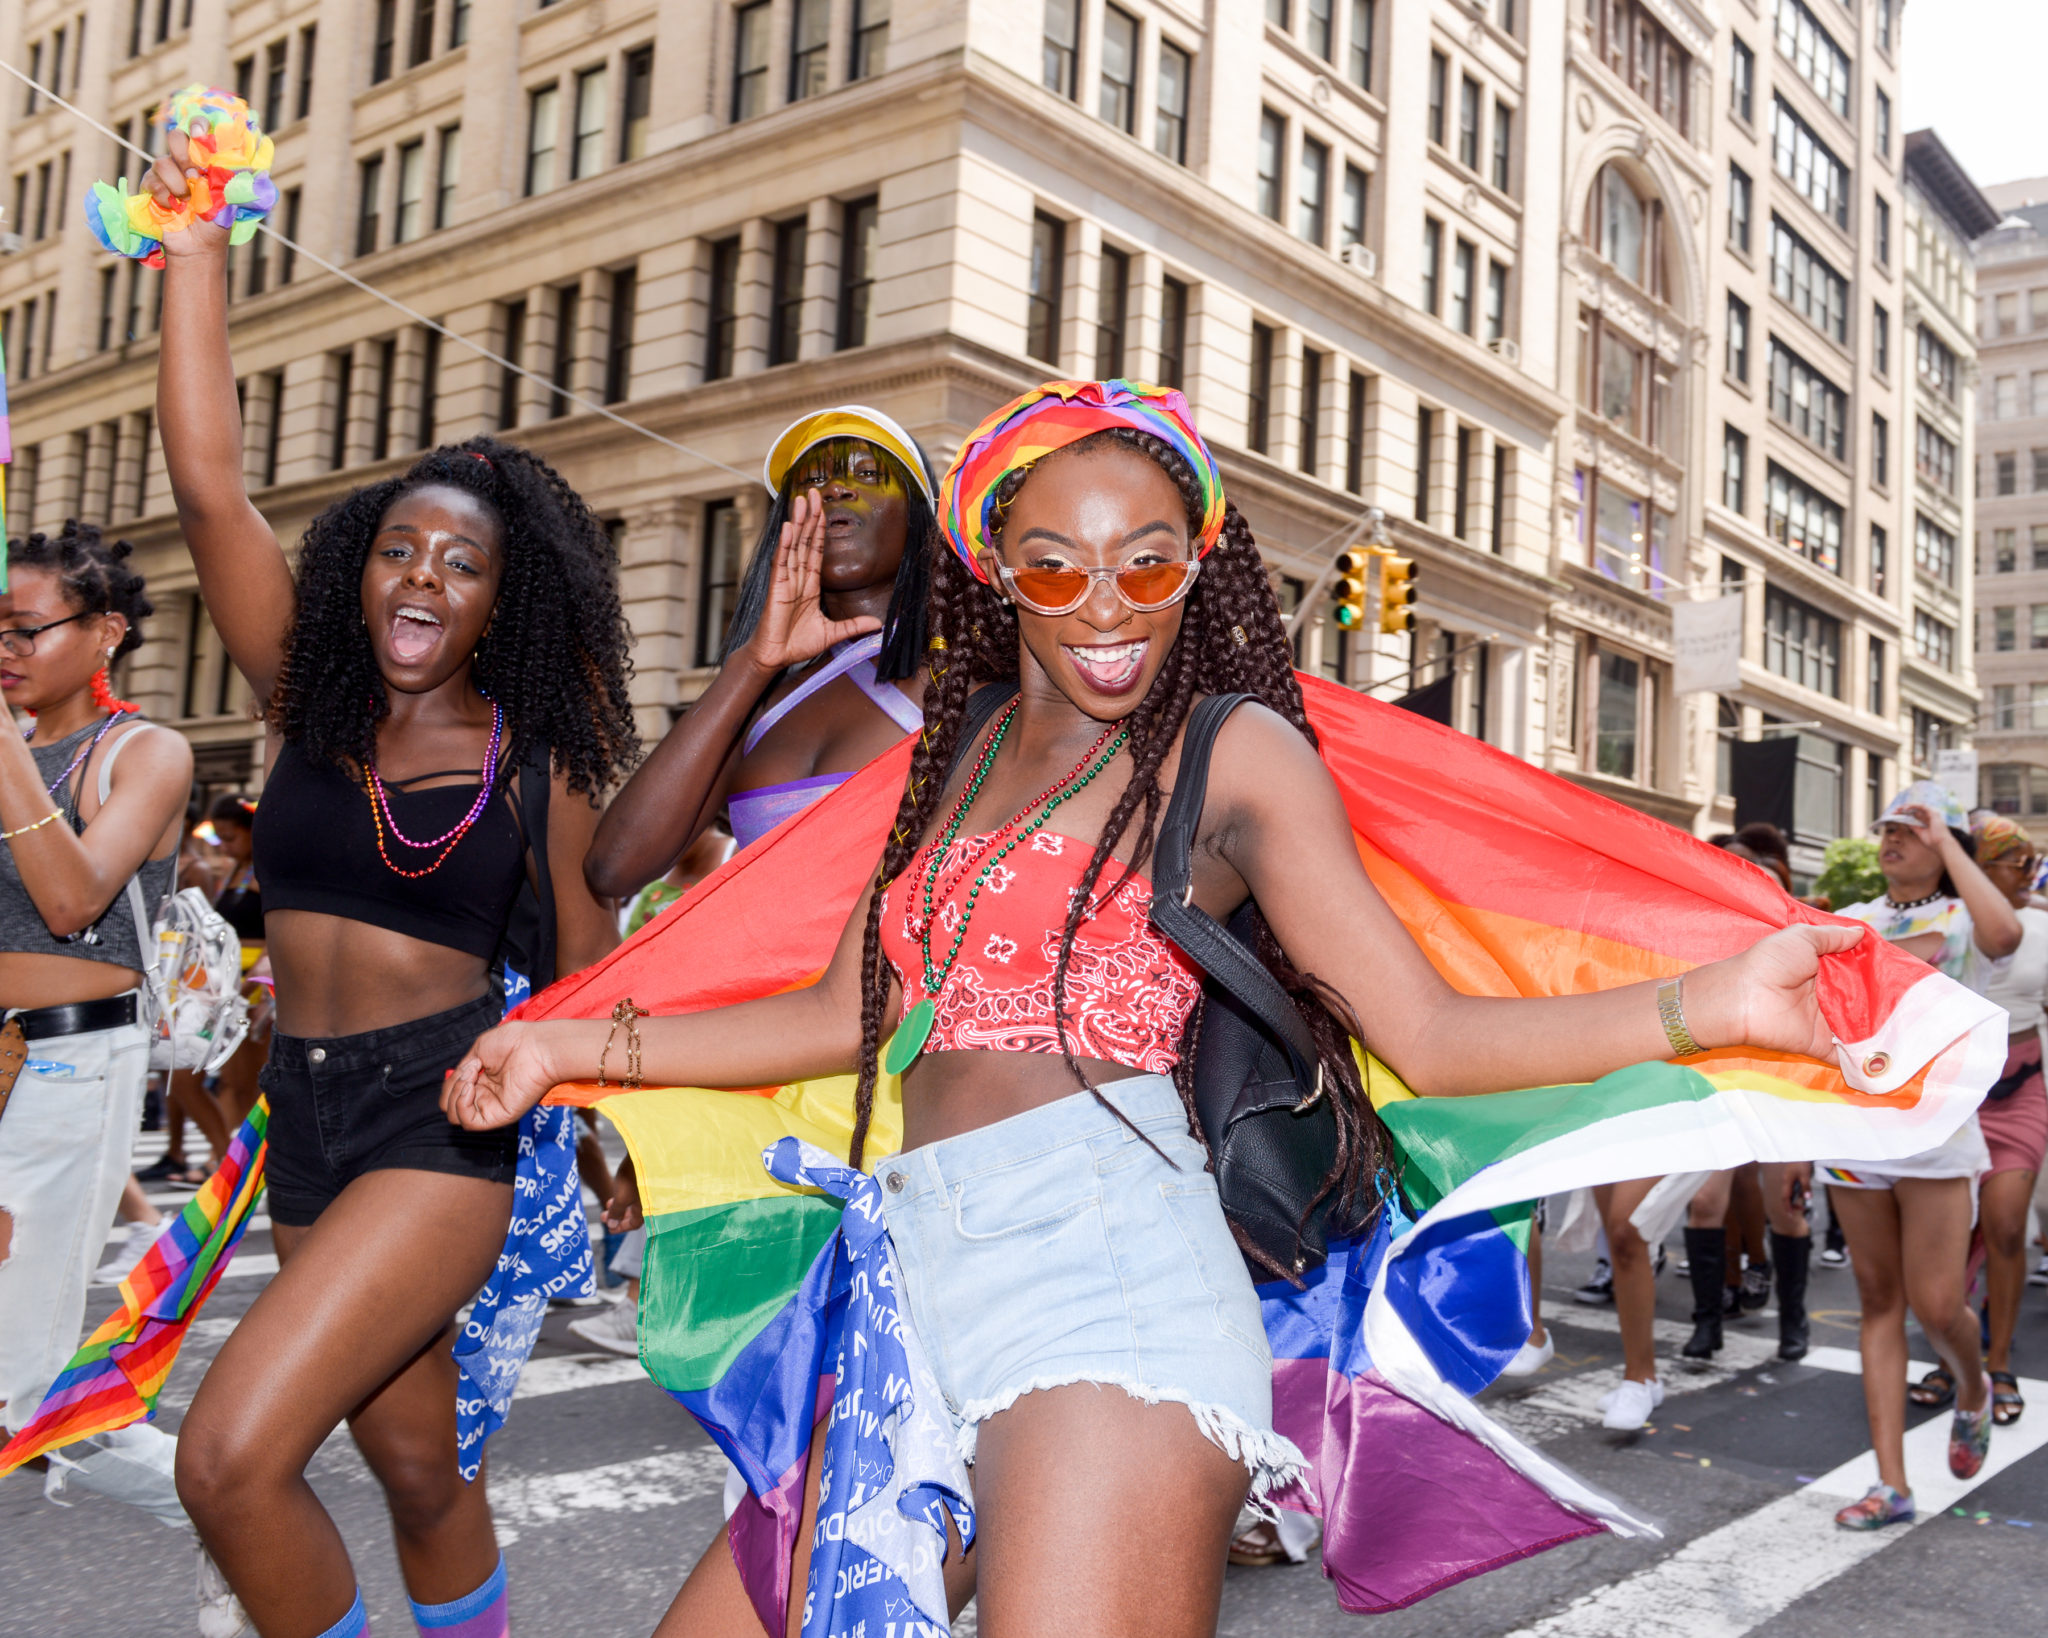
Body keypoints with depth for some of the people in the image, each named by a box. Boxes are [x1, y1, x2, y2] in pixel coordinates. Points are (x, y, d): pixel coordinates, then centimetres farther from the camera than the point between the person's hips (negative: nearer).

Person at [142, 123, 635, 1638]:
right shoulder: (306, 700, 3)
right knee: (417, 1468, 14)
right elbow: (208, 483, -6)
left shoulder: (536, 756, -3)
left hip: (451, 1117, -4)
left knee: (233, 1457, -17)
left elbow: (590, 968, 3)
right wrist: (195, 244, -10)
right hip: (307, 1119, 4)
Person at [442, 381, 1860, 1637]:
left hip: (1107, 1272, -6)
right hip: (924, 1285, 6)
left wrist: (1714, 1000, -17)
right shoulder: (960, 752, 18)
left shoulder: (1234, 750, 2)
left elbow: (1428, 1035, -4)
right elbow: (849, 1017, 21)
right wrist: (576, 1046, 26)